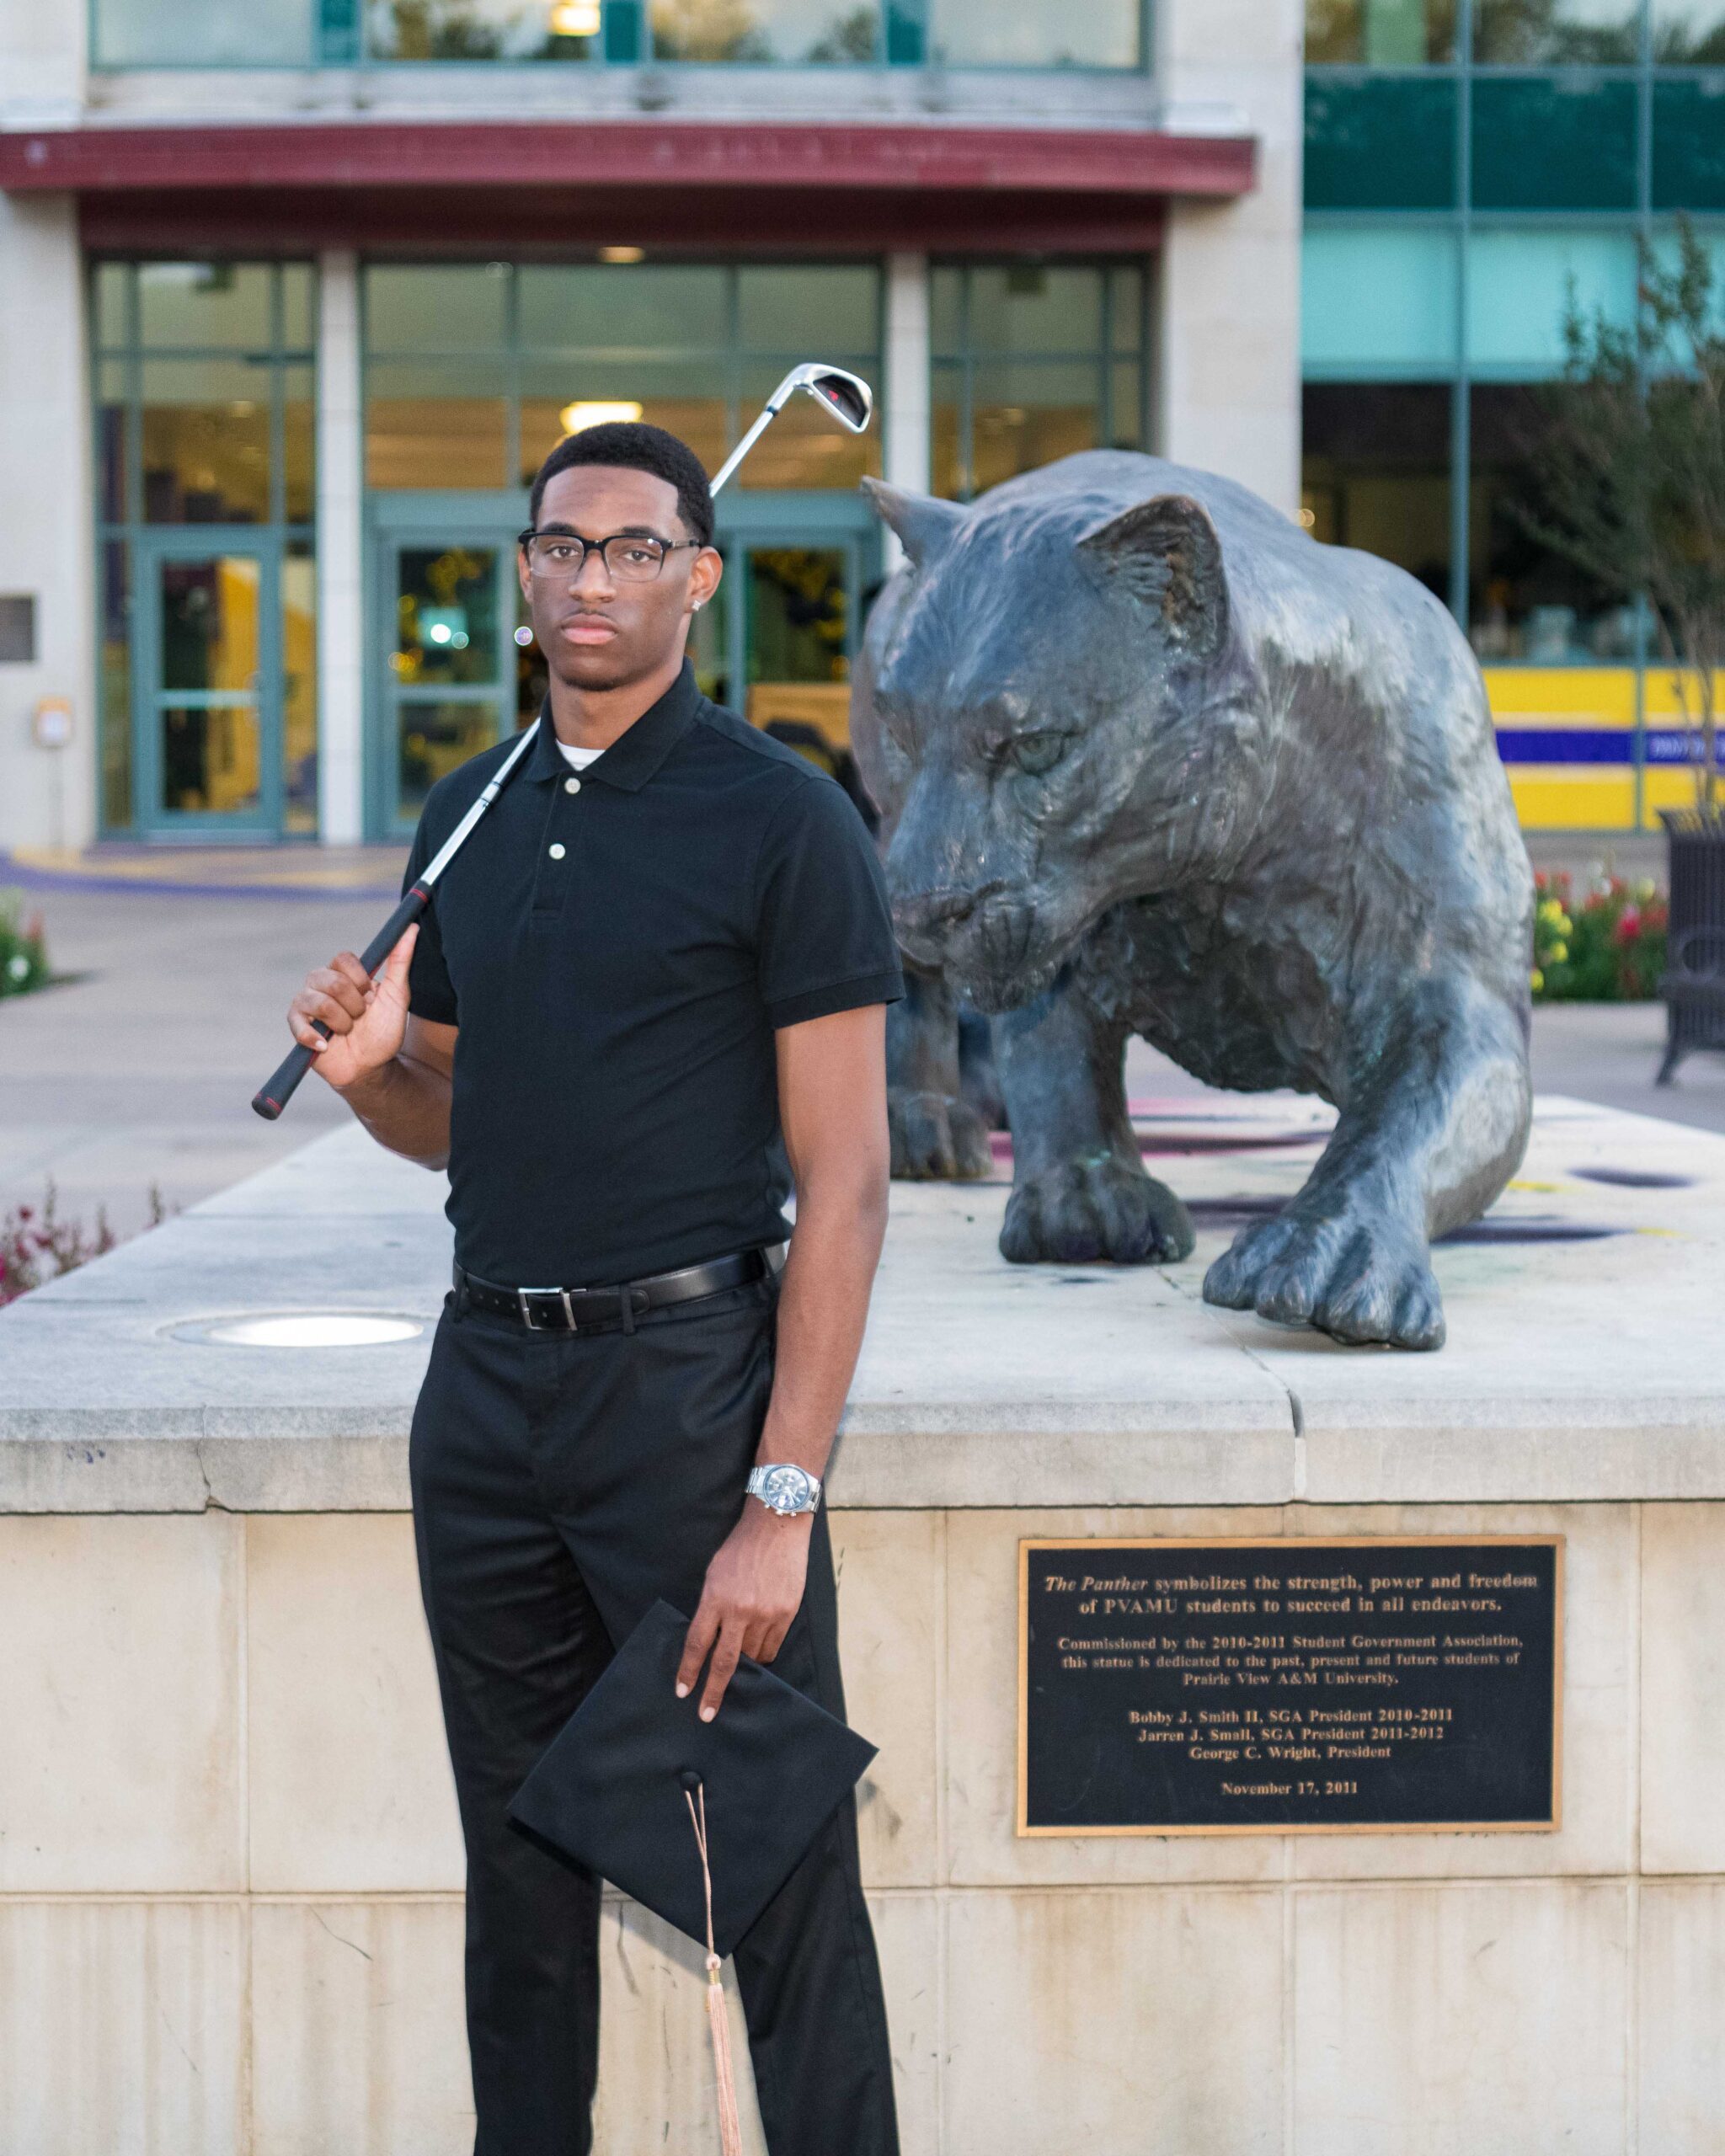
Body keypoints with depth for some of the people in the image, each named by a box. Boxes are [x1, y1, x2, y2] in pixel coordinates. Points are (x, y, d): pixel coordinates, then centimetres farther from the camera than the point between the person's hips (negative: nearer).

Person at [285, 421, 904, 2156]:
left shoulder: (781, 822, -7)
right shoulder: (468, 816, 12)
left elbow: (843, 1183, -11)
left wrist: (782, 1502, -18)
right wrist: (367, 1068, -3)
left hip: (689, 1377, -6)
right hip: (485, 1379, 6)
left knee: (774, 1872, -2)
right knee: (521, 1868, 14)